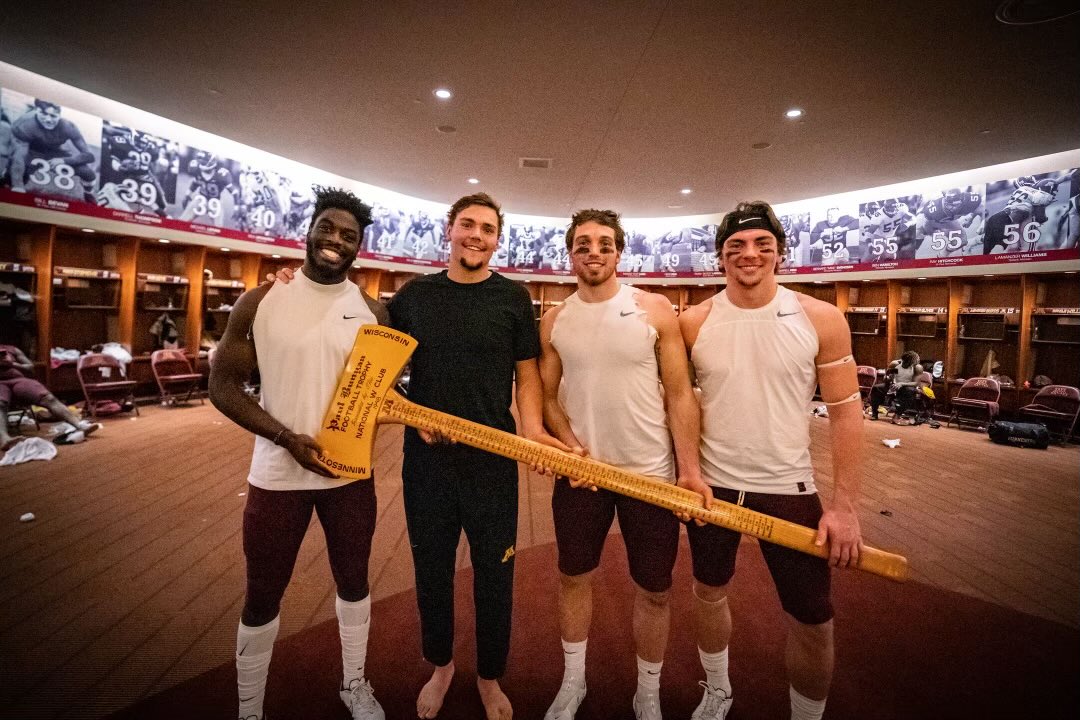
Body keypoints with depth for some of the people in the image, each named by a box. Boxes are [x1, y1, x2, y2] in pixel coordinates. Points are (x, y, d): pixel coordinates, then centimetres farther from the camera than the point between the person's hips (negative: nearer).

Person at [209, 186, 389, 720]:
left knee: (354, 582, 18)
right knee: (262, 594, 14)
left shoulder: (371, 311, -1)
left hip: (351, 473, 2)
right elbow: (223, 386, -4)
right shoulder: (260, 302, -5)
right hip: (278, 473, -1)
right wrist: (289, 439, -17)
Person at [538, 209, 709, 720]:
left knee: (654, 590, 13)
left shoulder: (655, 310, -6)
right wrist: (570, 446, -11)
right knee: (573, 577, 17)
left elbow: (679, 394, -6)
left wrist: (691, 470, -12)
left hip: (652, 473, -1)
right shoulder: (554, 322, 2)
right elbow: (548, 396, 6)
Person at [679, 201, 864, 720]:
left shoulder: (821, 319, -7)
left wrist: (845, 505, -8)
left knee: (812, 621, 8)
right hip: (711, 482, 1)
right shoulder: (693, 323, -6)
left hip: (789, 488, -1)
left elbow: (845, 412, -4)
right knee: (709, 591, 19)